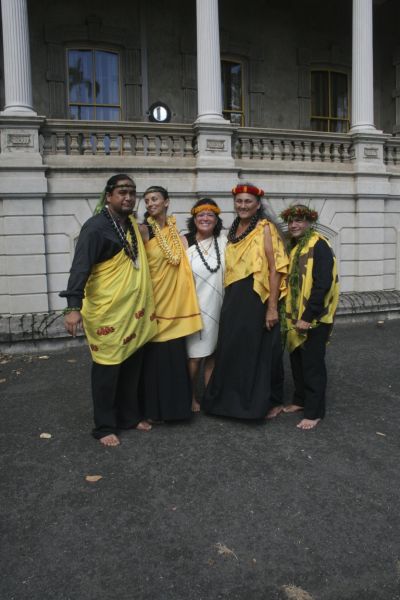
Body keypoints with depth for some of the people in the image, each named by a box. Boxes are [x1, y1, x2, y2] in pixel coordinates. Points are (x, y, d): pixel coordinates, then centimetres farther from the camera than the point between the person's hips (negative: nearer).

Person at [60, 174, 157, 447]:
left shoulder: (132, 224, 11)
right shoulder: (95, 227, -13)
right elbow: (80, 268, -21)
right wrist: (74, 306, -32)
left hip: (135, 311, 7)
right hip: (108, 312, -7)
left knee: (132, 368, 15)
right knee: (108, 370, 3)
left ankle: (131, 416, 32)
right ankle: (105, 426, 18)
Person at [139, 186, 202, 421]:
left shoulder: (175, 229, 10)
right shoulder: (144, 230, -6)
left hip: (174, 299, 5)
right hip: (154, 299, -4)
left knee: (176, 354, 10)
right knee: (155, 355, 2)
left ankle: (175, 404, 25)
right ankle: (154, 408, 17)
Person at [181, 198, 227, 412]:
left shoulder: (223, 241, 4)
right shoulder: (185, 242, -7)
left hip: (217, 306, 3)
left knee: (212, 353, 12)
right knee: (195, 355, 2)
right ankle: (191, 398, 22)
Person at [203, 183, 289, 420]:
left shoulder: (265, 228, -7)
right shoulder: (234, 229, 14)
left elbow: (275, 269, -14)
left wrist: (272, 307, -19)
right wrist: (229, 299, 12)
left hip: (257, 297, -7)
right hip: (234, 298, 7)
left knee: (261, 350, 3)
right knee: (233, 349, 12)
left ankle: (271, 401, 20)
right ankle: (235, 399, 29)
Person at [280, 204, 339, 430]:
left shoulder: (319, 245, -13)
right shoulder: (296, 247, 14)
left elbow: (323, 283, -20)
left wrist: (308, 316, -22)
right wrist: (292, 314, 11)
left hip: (314, 318, -8)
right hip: (297, 316, 8)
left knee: (313, 364, 0)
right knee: (297, 359, 16)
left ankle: (314, 411, 12)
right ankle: (301, 400, 32)